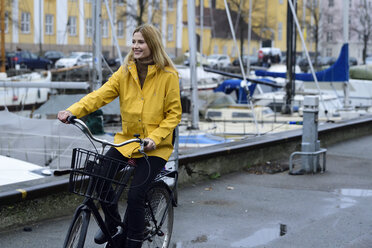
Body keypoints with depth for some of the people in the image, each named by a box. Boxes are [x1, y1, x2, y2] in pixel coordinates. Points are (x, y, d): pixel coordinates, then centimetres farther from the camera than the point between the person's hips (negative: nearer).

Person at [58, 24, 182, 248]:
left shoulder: (168, 75, -7)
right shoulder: (125, 72, 4)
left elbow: (174, 113, -6)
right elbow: (101, 94, -8)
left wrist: (155, 138, -20)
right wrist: (73, 111, -23)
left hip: (155, 146, -4)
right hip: (127, 140, 4)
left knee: (136, 194, -15)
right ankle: (111, 225, 17)